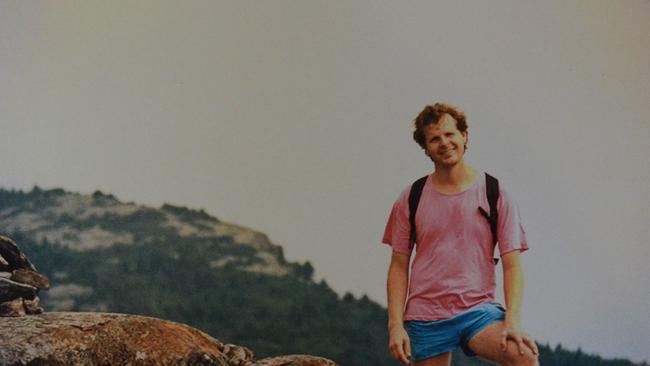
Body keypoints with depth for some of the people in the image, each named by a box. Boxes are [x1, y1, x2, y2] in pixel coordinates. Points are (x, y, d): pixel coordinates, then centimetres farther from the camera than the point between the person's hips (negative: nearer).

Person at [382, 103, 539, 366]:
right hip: (425, 318, 2)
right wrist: (395, 325, -3)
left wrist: (513, 320, -15)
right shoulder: (411, 199, 7)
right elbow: (399, 267, 8)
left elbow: (512, 266, -1)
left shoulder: (495, 195, 3)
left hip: (478, 310, -1)